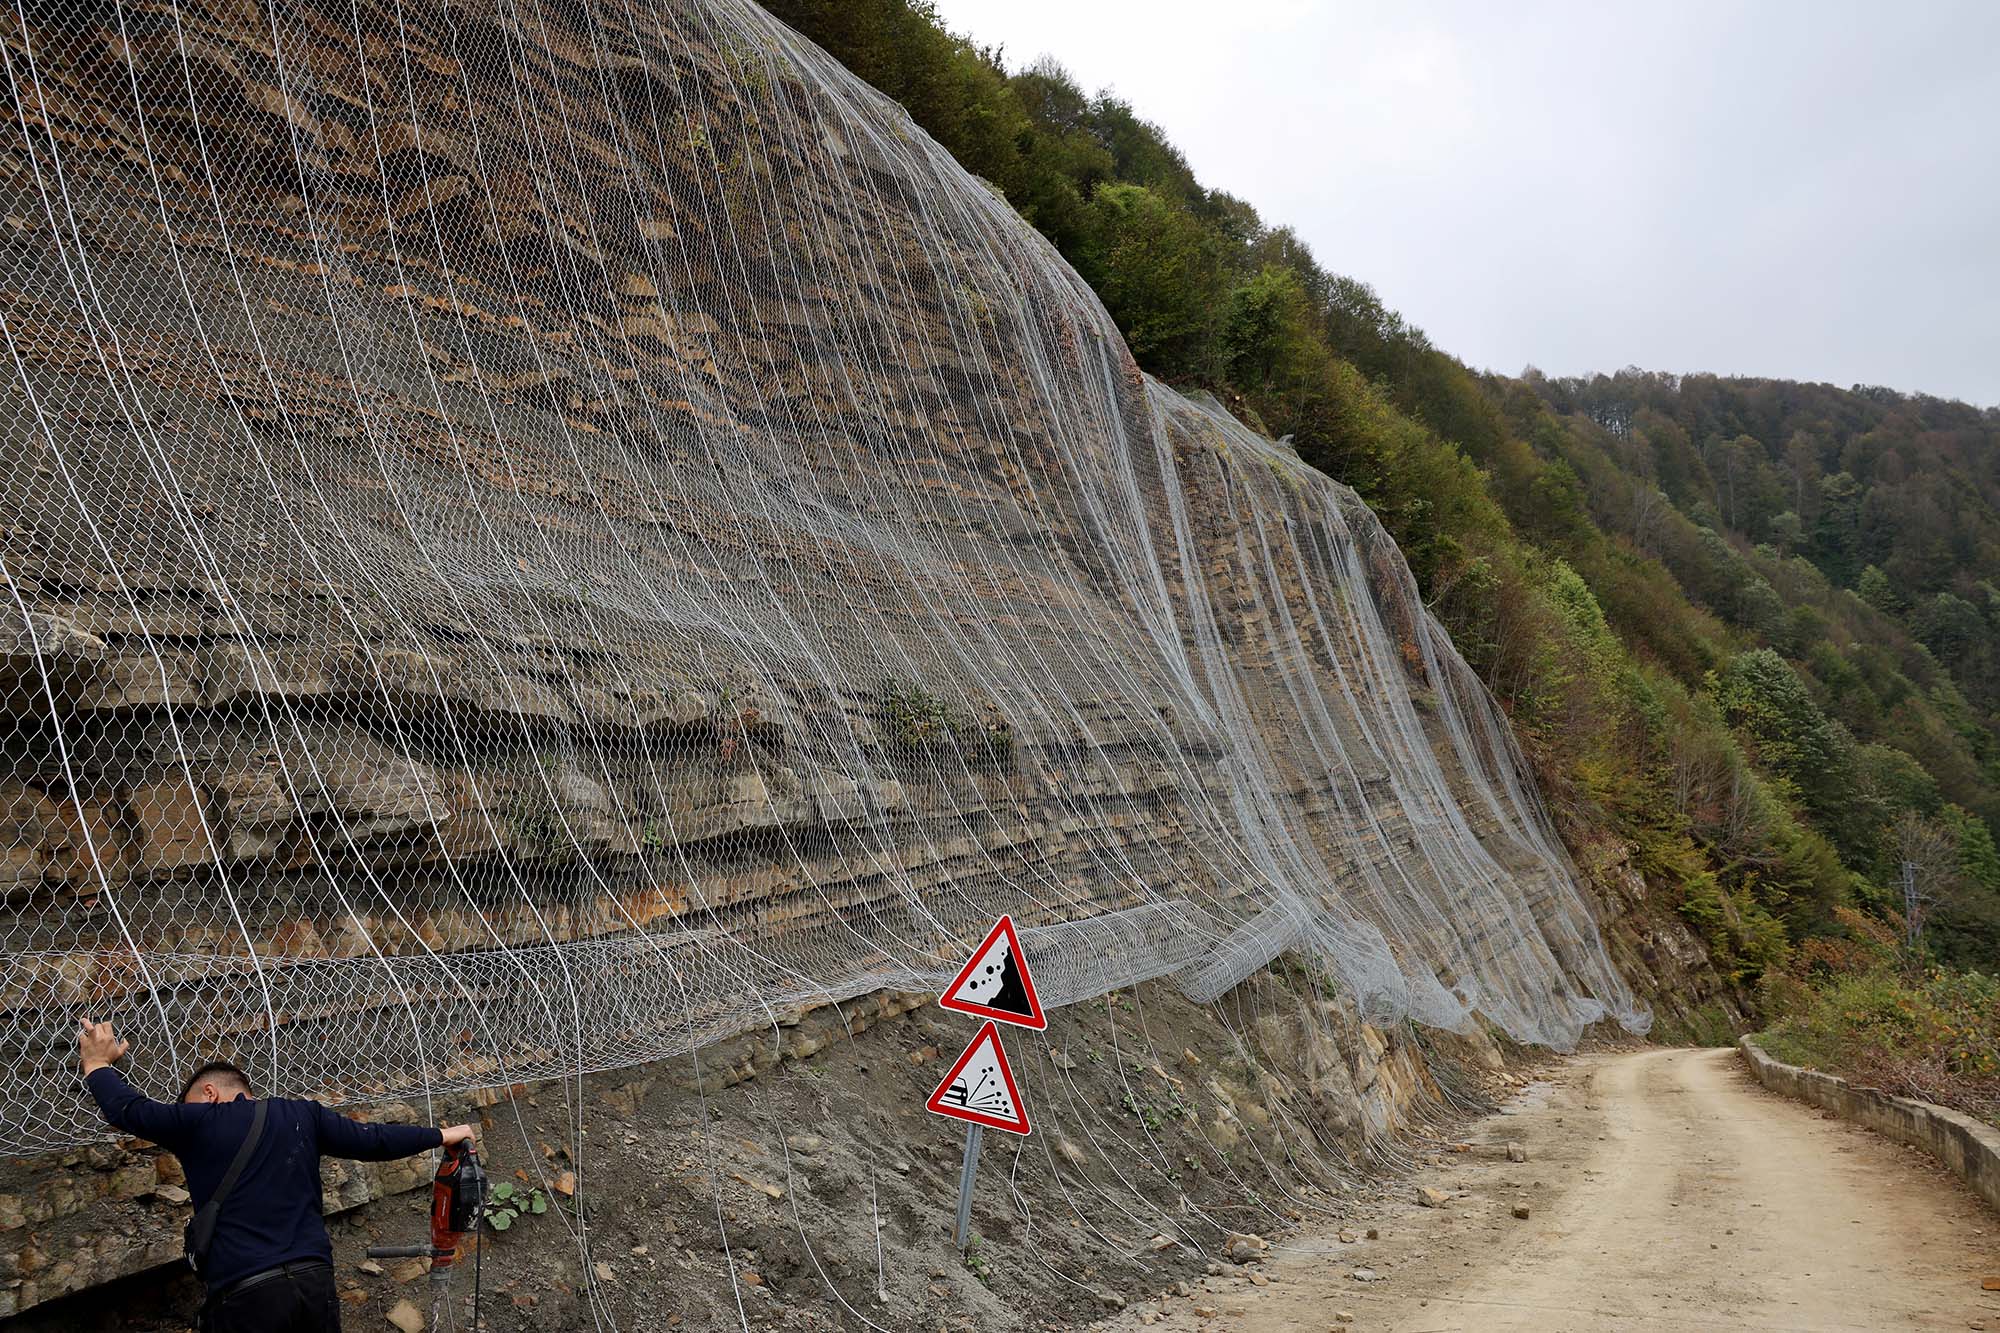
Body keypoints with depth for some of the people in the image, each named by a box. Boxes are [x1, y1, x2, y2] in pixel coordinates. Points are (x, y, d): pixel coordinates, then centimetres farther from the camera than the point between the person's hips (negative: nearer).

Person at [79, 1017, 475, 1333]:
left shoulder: (198, 1122, 1)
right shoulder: (302, 1115, 11)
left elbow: (128, 1110, 13)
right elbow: (373, 1140, 14)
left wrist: (98, 1064, 30)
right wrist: (442, 1135, 26)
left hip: (244, 1297, -4)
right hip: (315, 1281, 4)